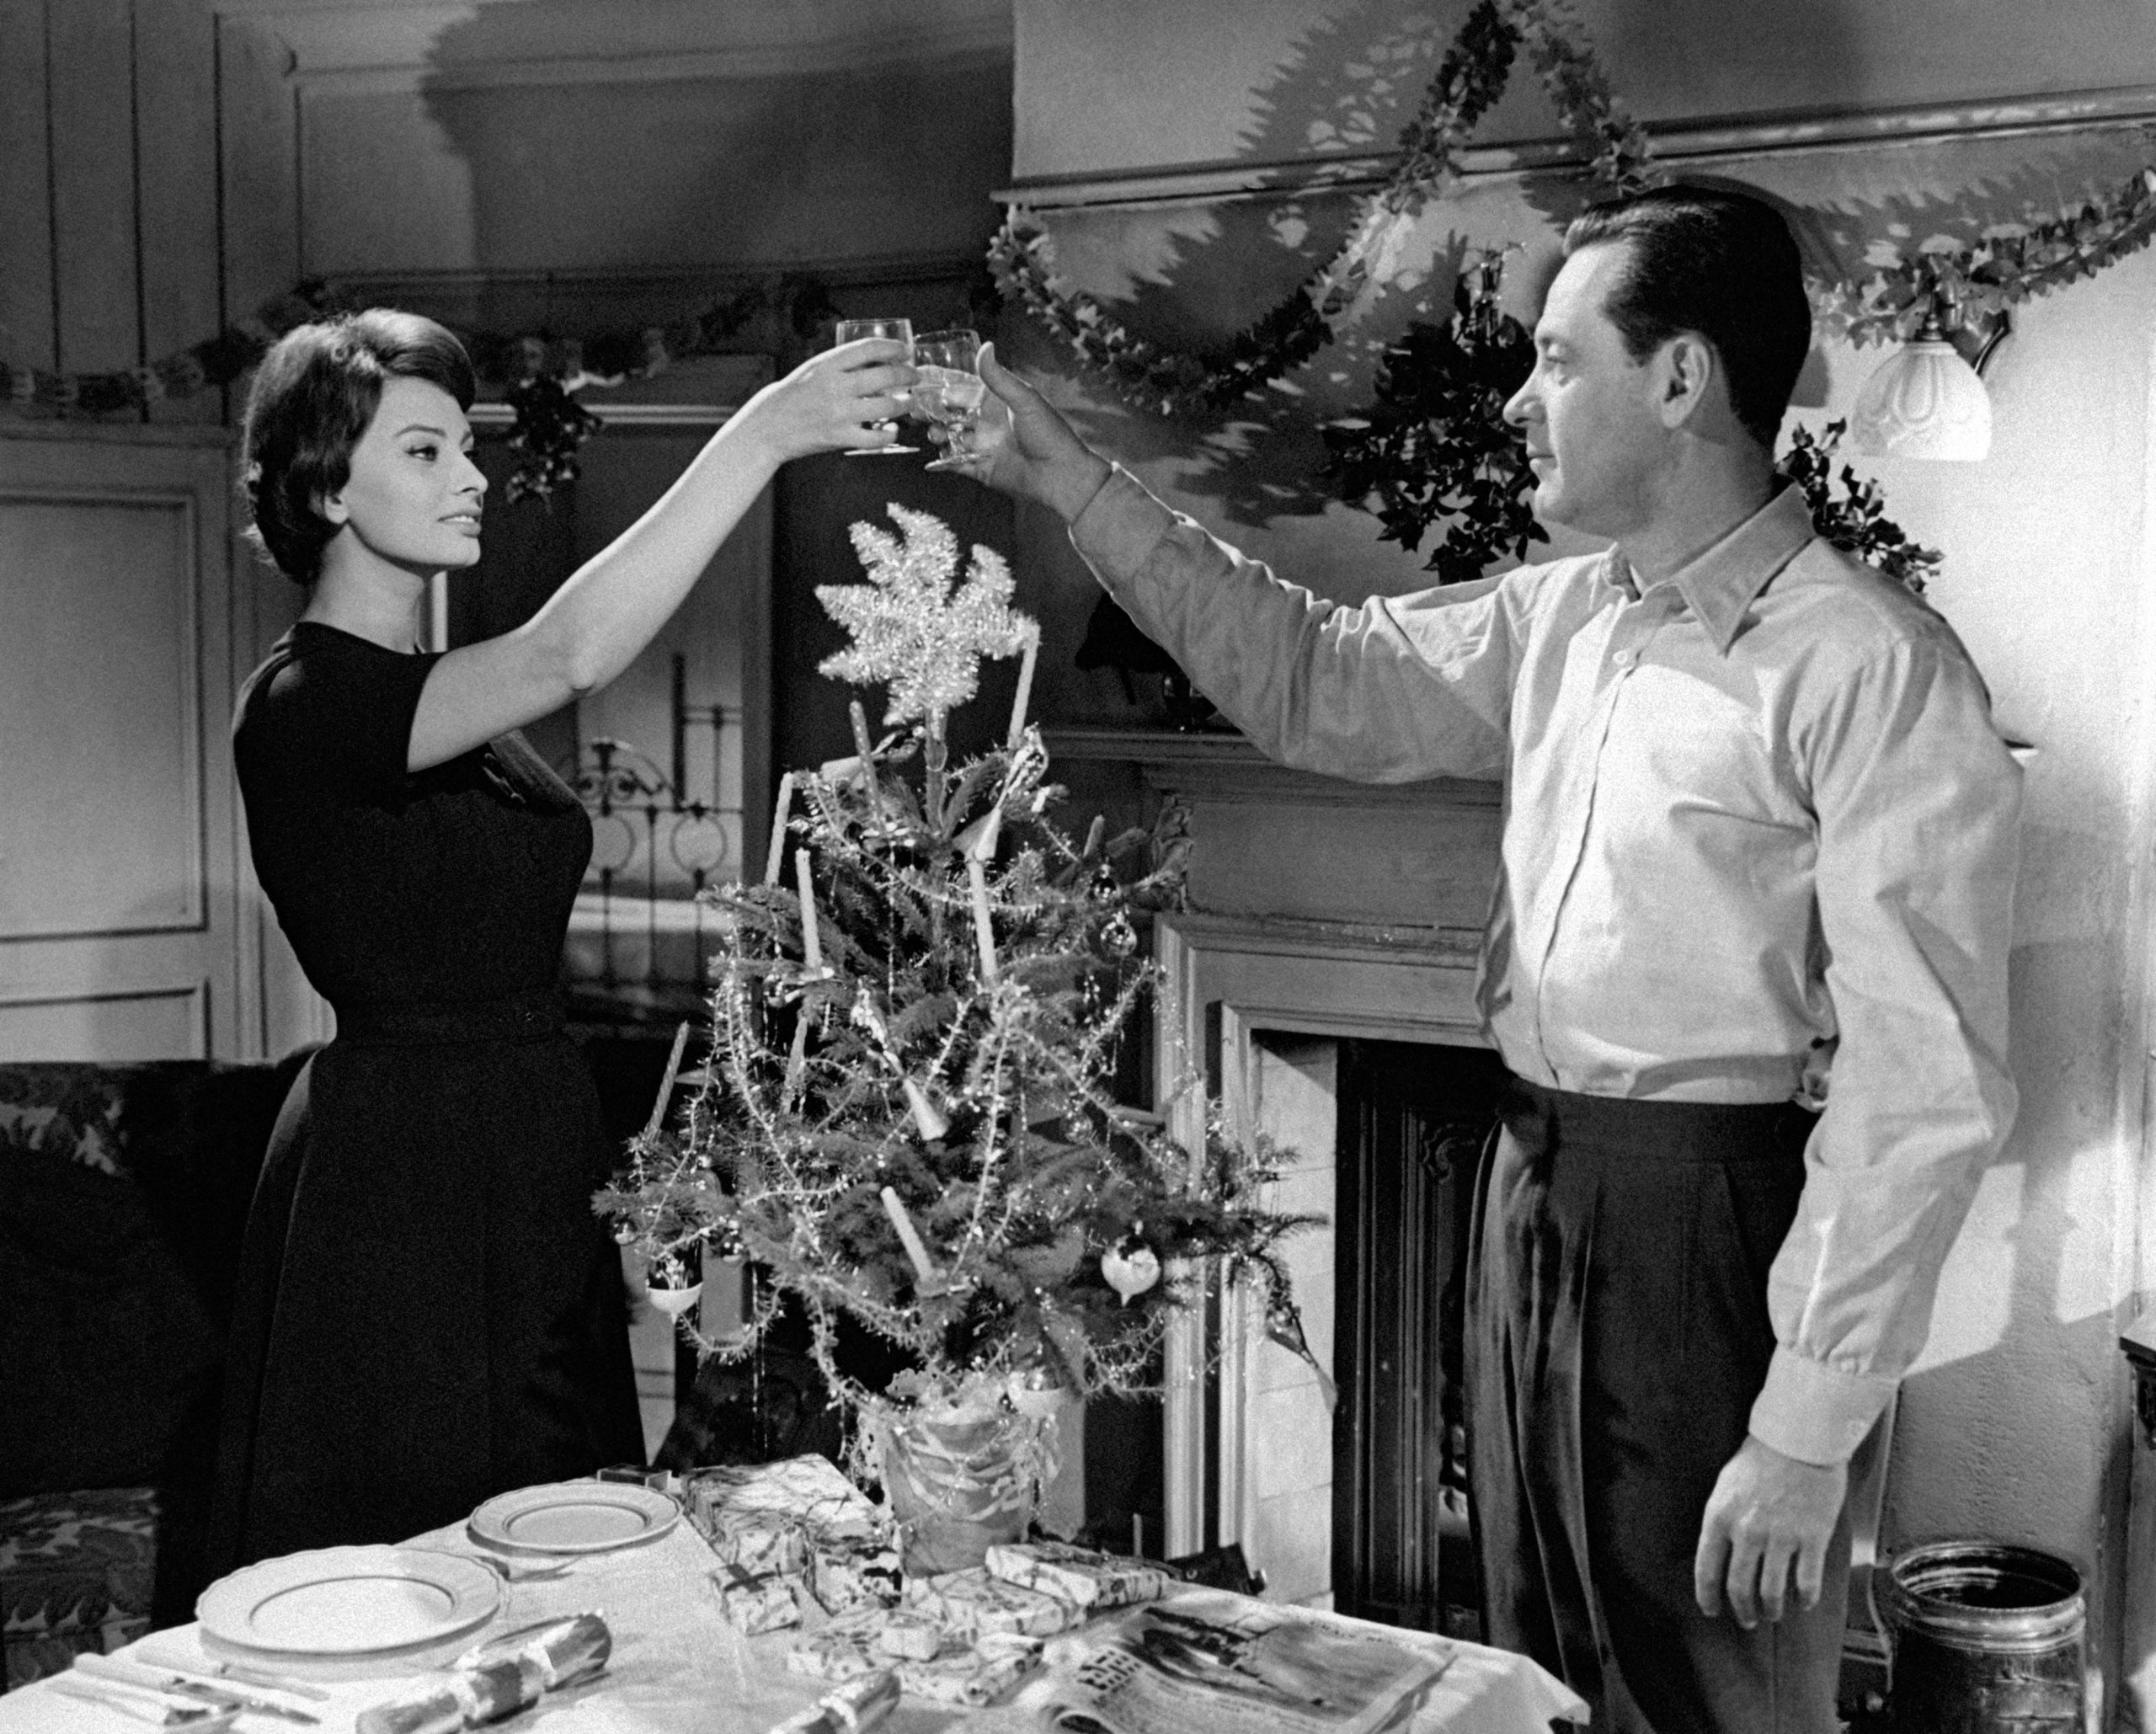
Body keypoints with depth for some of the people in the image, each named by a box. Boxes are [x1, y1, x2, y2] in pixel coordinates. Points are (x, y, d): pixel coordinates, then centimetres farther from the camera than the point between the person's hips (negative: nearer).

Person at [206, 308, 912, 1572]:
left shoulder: (442, 696, 13)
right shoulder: (304, 702, -16)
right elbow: (570, 659, -32)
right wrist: (765, 433, -33)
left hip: (532, 1168, 9)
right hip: (400, 1179, -9)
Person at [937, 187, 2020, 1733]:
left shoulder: (1872, 668, -17)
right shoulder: (1560, 620, 8)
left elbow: (1923, 1087, -19)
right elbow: (1316, 679, 17)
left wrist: (1809, 1433, -19)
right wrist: (1075, 484, 11)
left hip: (1714, 1229, -7)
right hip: (1534, 1199, 8)